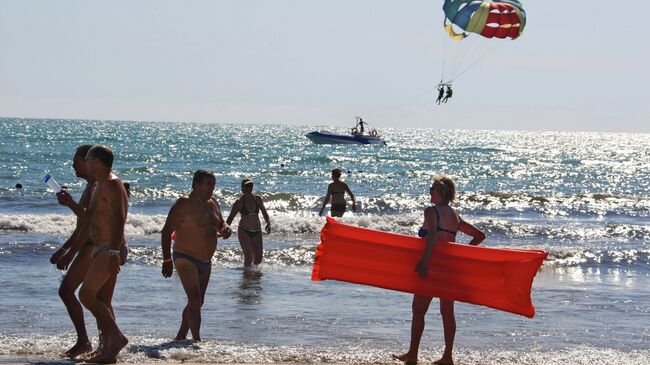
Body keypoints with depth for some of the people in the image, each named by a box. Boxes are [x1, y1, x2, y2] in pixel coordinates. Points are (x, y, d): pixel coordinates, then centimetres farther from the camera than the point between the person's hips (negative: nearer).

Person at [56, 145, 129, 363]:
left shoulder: (112, 185, -12)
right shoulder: (99, 186, 20)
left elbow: (119, 220, -23)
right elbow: (88, 224, 24)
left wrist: (114, 253, -31)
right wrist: (71, 253, 25)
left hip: (110, 250, -10)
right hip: (100, 249, 10)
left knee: (86, 295, -13)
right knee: (102, 302, 8)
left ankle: (117, 337, -9)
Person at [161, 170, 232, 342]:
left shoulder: (213, 203, 9)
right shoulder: (184, 204, -13)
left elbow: (221, 224, 23)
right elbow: (166, 232, -13)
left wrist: (225, 230, -3)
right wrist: (167, 260, -17)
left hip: (205, 261, 8)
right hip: (186, 259, -8)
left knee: (198, 301, 14)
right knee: (195, 300, -17)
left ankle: (180, 337, 26)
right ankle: (197, 340, -18)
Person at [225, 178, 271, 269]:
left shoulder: (257, 199, 1)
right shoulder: (239, 202, -8)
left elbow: (264, 213, 11)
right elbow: (230, 218, -8)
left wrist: (268, 223, -5)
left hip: (257, 232, 4)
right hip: (244, 231, -3)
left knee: (258, 260, 5)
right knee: (249, 257, -15)